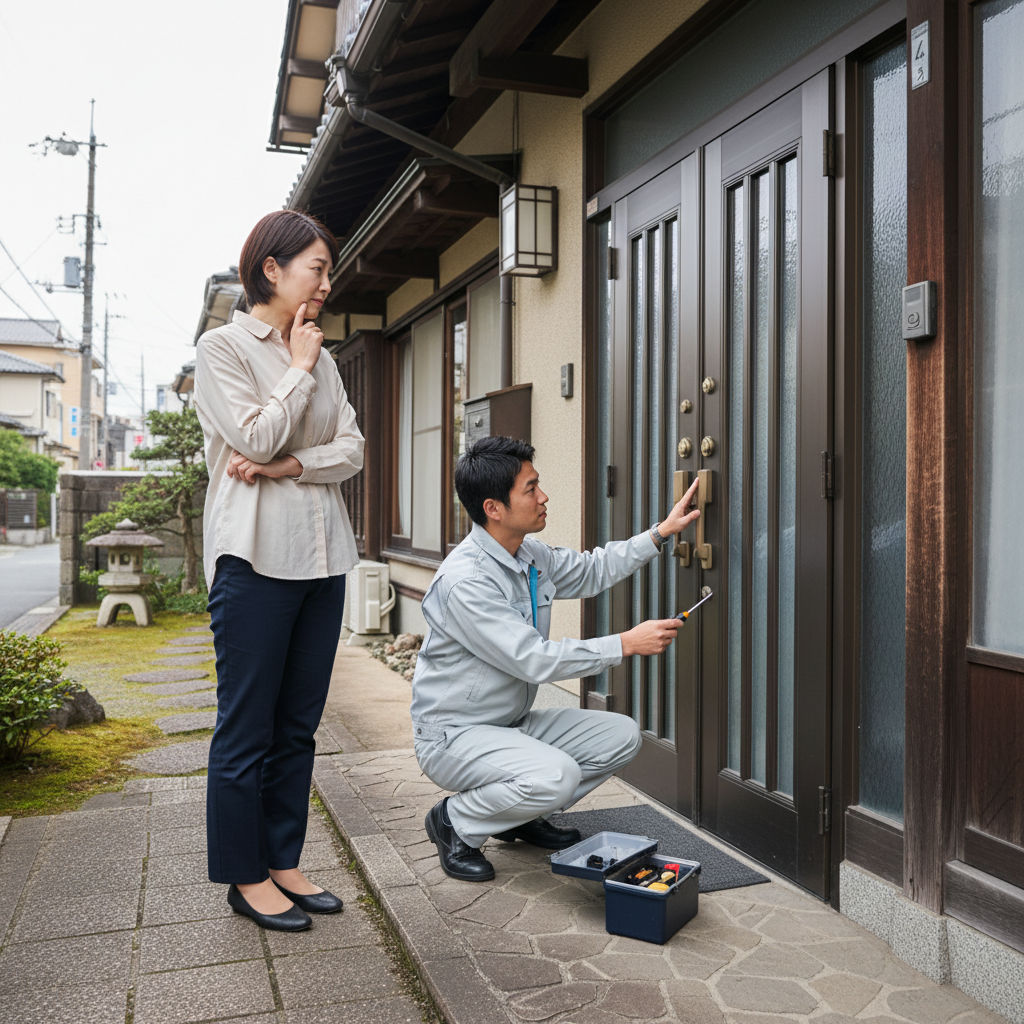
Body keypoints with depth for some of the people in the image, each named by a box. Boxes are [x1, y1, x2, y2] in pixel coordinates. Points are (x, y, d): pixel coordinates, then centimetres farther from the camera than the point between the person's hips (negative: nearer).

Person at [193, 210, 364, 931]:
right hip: (256, 556, -6)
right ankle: (246, 876, 16)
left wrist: (289, 466, -10)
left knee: (299, 725, 11)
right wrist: (299, 368, -3)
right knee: (248, 729, 2)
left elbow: (352, 449, 6)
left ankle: (283, 862, 23)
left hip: (322, 558, 6)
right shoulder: (222, 347, -1)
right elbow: (257, 437, -13)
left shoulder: (322, 358, 16)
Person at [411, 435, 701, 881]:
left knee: (621, 735, 1)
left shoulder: (529, 555, 1)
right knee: (556, 776, -32)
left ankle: (522, 816, 16)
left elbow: (590, 572, 19)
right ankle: (454, 823, -5)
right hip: (454, 734, -9)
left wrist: (661, 532, 13)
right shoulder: (463, 581, -27)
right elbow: (535, 660, -28)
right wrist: (627, 643, -24)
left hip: (514, 722, 9)